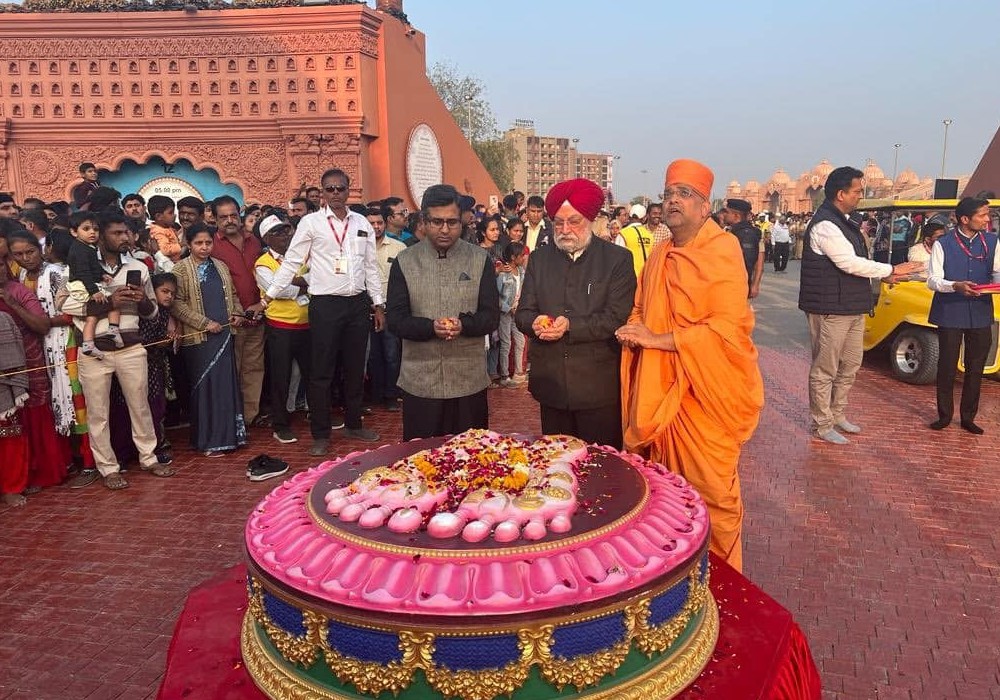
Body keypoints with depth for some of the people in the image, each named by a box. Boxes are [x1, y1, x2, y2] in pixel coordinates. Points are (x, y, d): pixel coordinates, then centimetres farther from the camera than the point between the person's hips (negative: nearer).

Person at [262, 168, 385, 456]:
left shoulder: (362, 223, 8)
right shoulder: (311, 222, -3)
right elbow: (291, 262, -3)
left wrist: (378, 304, 12)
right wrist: (267, 298, -8)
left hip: (358, 303, 4)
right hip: (325, 304, -4)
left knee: (355, 368, 14)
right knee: (322, 371, 3)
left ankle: (354, 424, 29)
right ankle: (320, 435, 14)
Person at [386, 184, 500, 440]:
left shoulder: (480, 259, 4)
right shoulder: (404, 262, 4)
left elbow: (492, 316, 0)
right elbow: (395, 320, -1)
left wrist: (463, 325, -21)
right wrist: (431, 327, -20)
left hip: (470, 381, 0)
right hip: (420, 382, 0)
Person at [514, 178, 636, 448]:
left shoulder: (618, 259, -1)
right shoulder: (539, 258, 11)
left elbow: (617, 319, -10)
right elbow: (523, 312, 7)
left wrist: (571, 326, -21)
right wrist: (535, 323, -16)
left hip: (599, 391, -3)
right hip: (551, 384, 4)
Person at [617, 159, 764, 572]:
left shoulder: (723, 251, -10)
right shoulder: (659, 256, 12)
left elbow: (726, 328, -18)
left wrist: (658, 339, -19)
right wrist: (633, 330, -2)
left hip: (707, 392, -6)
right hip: (660, 389, 6)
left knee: (711, 490, 3)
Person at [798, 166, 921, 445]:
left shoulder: (843, 222, 15)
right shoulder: (825, 225, -18)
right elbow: (850, 264, -21)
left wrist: (884, 274, 7)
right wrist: (891, 270, -11)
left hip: (852, 307, 10)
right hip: (830, 309, -10)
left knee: (850, 364, 18)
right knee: (825, 369, -1)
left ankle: (837, 414, 32)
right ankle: (822, 425, 9)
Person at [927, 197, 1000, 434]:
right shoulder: (943, 244, -6)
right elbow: (933, 280, -9)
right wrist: (956, 286, -28)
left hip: (981, 314, 3)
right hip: (950, 314, -3)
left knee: (975, 369, 10)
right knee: (947, 367, 4)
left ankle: (968, 417, 23)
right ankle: (945, 415, 19)